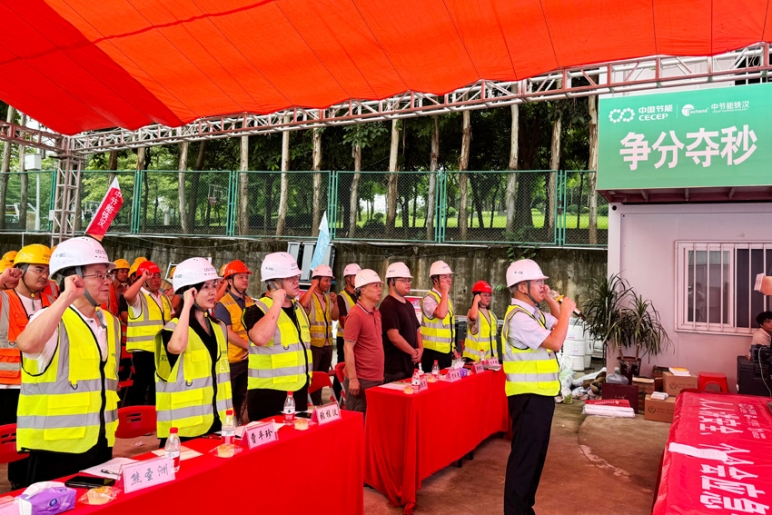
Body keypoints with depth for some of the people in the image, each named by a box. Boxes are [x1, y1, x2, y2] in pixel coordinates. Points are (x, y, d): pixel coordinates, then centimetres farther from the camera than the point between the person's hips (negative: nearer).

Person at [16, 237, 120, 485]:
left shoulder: (111, 323, 8)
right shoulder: (52, 320, -14)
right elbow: (27, 344, -38)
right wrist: (67, 297, -35)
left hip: (99, 445, 7)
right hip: (56, 447, -7)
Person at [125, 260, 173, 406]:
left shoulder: (164, 297, 13)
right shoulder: (138, 296, -9)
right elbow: (127, 295, -34)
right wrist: (143, 278, -27)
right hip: (144, 350, -7)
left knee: (158, 385, 16)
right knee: (141, 385, -1)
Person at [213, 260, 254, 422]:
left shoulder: (250, 302, 8)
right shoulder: (223, 304, -12)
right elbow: (227, 333, -18)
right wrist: (248, 346, -16)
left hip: (248, 359, 6)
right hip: (230, 360, -6)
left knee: (242, 397, 17)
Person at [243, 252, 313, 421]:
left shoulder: (299, 308, 11)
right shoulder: (258, 310, -12)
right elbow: (260, 338, -34)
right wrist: (277, 303, -26)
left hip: (299, 392, 7)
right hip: (268, 394, -7)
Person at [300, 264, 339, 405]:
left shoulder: (328, 297, 13)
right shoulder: (308, 296, -10)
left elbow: (335, 317, 12)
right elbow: (303, 303, -34)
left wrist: (335, 302, -3)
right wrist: (313, 286, -25)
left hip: (327, 343, 8)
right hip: (313, 343, -8)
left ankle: (317, 403, 29)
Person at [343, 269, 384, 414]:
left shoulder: (376, 313, 9)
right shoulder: (356, 315, -16)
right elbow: (348, 349, -16)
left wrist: (379, 374, 14)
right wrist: (353, 379, -18)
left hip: (377, 378, 8)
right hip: (362, 380, -8)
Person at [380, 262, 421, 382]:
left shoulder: (408, 305, 14)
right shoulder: (388, 305, -15)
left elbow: (416, 329, 21)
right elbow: (394, 337, -22)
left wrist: (420, 349, 2)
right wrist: (413, 352, -10)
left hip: (410, 364, 9)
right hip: (394, 368, -9)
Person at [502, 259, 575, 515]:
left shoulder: (534, 313, 11)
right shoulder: (518, 317, -21)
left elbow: (559, 323, 22)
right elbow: (555, 342, -26)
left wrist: (550, 299, 9)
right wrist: (567, 311, -16)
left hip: (540, 393, 11)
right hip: (528, 396, -11)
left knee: (536, 454, 19)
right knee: (524, 456, -2)